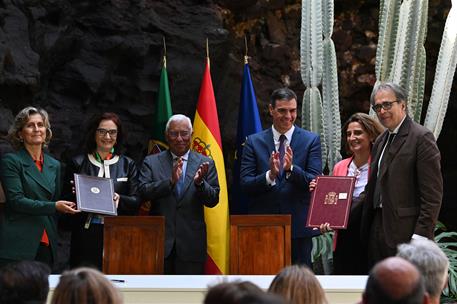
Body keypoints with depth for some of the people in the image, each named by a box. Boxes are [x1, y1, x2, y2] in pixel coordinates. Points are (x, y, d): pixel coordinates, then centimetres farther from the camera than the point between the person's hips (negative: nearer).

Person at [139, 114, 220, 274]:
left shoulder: (205, 163, 7)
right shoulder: (151, 162, 7)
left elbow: (213, 200, 1)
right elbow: (143, 192, -7)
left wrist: (200, 183, -19)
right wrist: (171, 181, -21)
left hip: (191, 245, 0)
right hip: (159, 242, 0)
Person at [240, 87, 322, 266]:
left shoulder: (311, 140, 4)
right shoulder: (254, 142, 6)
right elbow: (245, 184, -1)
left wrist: (291, 169, -22)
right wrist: (269, 175, -20)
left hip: (298, 226, 0)